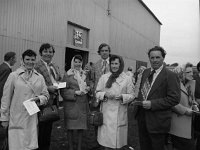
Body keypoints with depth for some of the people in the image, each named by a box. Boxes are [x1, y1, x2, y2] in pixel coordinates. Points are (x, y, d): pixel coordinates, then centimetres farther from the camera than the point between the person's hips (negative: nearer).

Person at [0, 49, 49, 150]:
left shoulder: (40, 77, 8)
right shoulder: (13, 76, -1)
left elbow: (46, 95, 12)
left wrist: (39, 99, -10)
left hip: (33, 118, 3)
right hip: (17, 119, -3)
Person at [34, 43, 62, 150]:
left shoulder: (55, 67, 14)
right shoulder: (37, 66, -10)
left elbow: (59, 80, 22)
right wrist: (48, 88, -21)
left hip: (54, 99, 7)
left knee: (49, 126, 18)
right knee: (43, 126, 2)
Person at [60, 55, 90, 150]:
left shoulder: (84, 74, 11)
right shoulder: (67, 75, -3)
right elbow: (63, 91, -7)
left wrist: (88, 88, 0)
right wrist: (75, 92, -17)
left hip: (82, 105, 4)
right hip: (71, 104, -4)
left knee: (81, 127, 10)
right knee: (70, 127, 4)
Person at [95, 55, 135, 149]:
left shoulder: (127, 79, 3)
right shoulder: (104, 77, 6)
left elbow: (131, 95, 3)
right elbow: (97, 93, 8)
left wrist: (122, 96, -15)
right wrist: (105, 94, -12)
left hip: (120, 115, -1)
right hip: (106, 114, 1)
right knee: (106, 141, 6)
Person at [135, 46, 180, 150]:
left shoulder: (170, 76, -13)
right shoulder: (145, 72, 9)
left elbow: (174, 98, -17)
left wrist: (152, 104, -22)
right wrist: (138, 101, 0)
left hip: (157, 121, -6)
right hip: (142, 116, 6)